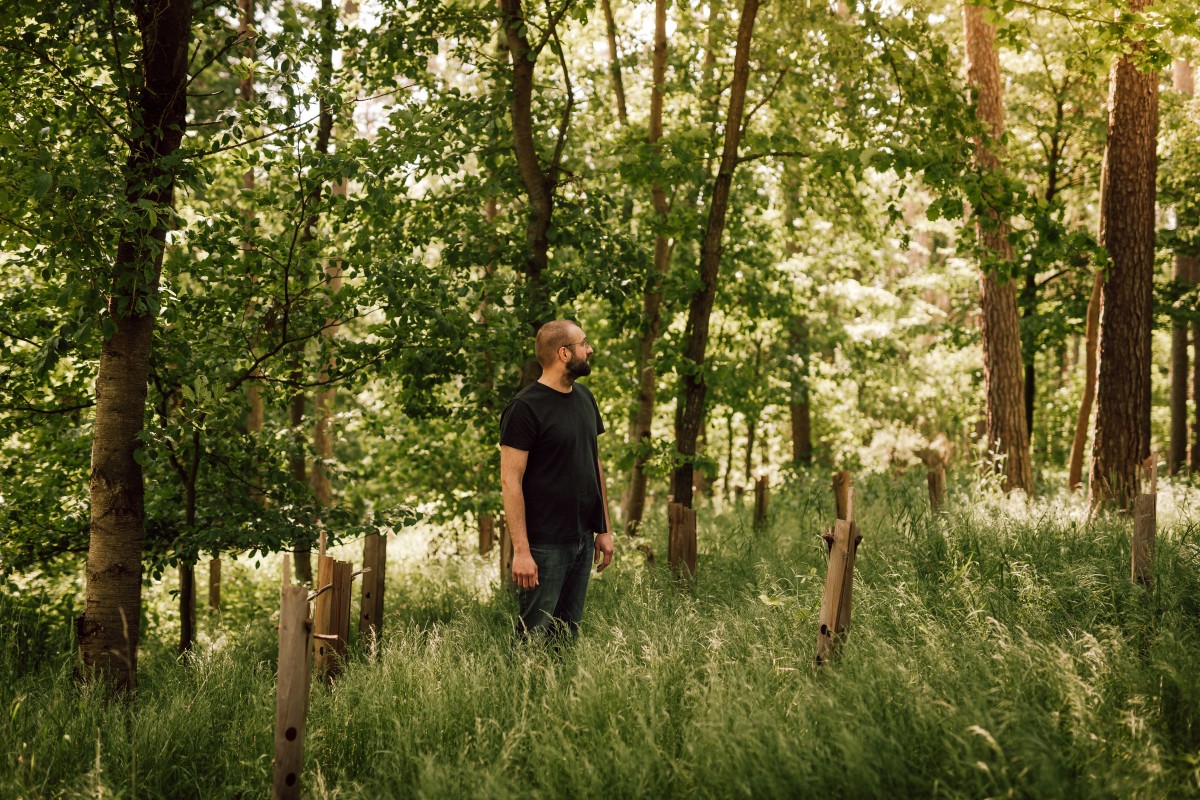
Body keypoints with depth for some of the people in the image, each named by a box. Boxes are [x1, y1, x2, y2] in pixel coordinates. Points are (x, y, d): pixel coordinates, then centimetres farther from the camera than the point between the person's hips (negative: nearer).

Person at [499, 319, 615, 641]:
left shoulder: (585, 398, 12)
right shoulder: (525, 408, -13)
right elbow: (510, 481, -15)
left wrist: (605, 530, 14)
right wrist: (521, 550, -20)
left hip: (583, 539, 7)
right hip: (545, 544, -7)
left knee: (568, 636, 13)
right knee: (533, 639, -2)